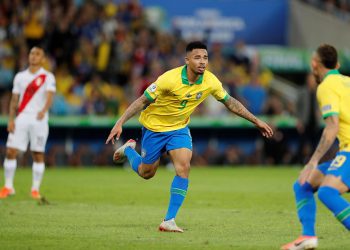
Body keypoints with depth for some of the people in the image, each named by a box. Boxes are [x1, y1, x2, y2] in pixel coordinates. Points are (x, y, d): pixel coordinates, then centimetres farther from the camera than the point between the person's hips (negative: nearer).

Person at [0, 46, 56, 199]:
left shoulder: (47, 77, 1)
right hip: (21, 118, 3)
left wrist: (44, 110, -34)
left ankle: (35, 189, 7)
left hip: (39, 120, -3)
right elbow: (14, 100, 14)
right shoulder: (20, 77, 14)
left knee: (38, 155, -1)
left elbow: (50, 96, -14)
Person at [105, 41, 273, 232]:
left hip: (179, 127, 3)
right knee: (146, 173, 10)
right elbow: (142, 101, -24)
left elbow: (230, 102, 0)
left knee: (183, 168, -18)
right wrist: (120, 123, -30)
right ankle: (128, 150, 45)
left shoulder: (210, 81, -16)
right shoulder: (170, 79, -31)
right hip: (154, 126, -3)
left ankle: (169, 221, -12)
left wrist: (256, 121, 1)